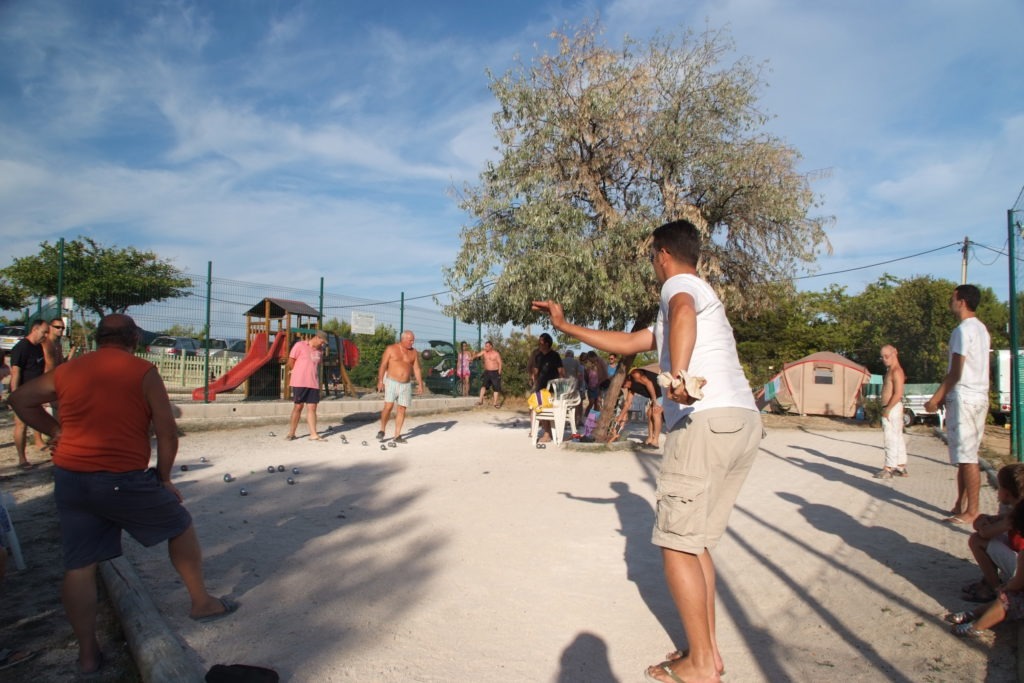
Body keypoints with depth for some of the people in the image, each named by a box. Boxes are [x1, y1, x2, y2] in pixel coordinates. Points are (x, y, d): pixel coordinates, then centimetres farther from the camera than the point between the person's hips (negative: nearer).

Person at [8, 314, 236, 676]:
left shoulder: (67, 370, 8)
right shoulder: (143, 372, -6)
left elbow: (19, 399, 24)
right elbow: (167, 433, -7)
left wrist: (55, 430, 23)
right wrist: (163, 479, 4)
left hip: (69, 478, 5)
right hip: (122, 479, -5)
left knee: (78, 566, 13)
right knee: (180, 526, 17)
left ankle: (87, 653, 23)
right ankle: (202, 602, 28)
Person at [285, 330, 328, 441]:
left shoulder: (319, 351, 13)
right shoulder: (300, 345, -5)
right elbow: (290, 362, -3)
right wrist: (300, 374, 6)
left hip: (313, 384, 5)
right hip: (299, 382, -5)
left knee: (312, 408, 2)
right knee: (298, 407, 0)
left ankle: (313, 434, 4)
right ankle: (291, 433, 12)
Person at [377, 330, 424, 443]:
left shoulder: (413, 352, 7)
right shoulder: (391, 349, -2)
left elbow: (417, 369, 9)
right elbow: (383, 366, -4)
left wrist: (420, 384, 2)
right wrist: (380, 381, -11)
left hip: (406, 384, 3)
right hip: (391, 382, -3)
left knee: (402, 409, 1)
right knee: (388, 406, -15)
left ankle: (397, 436, 7)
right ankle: (382, 430, 5)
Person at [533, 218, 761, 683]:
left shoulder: (679, 284, 1)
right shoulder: (698, 295, 30)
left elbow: (683, 312, -27)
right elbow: (626, 344, 31)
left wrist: (679, 373, -44)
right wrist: (565, 326, 33)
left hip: (707, 421, -10)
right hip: (744, 422, 10)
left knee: (676, 543, -1)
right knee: (694, 540, 17)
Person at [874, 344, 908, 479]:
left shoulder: (896, 371, -14)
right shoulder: (891, 370, 15)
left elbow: (898, 394, -21)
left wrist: (887, 409, -19)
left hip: (892, 409, -10)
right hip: (891, 409, 10)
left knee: (891, 439, -7)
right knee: (898, 438, 14)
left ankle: (889, 468, -4)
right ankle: (901, 468, 21)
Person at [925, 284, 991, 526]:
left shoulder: (963, 330, -13)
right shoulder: (982, 329, 17)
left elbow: (956, 372, -17)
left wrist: (936, 398, -12)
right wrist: (945, 395, 19)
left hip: (964, 398, -10)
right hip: (979, 397, 10)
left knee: (967, 457, -6)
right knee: (965, 456, 12)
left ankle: (972, 512, -3)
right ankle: (960, 506, 17)